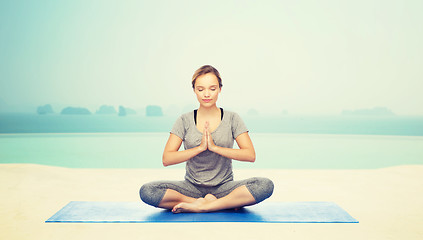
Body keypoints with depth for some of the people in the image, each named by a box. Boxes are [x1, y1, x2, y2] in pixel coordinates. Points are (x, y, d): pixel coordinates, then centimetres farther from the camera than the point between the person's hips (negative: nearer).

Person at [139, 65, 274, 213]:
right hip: (192, 187, 1)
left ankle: (202, 206, -23)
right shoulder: (185, 120, 3)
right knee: (146, 191, -26)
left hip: (223, 187, -1)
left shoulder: (232, 119, 3)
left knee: (266, 185, -29)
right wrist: (200, 147, -16)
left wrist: (214, 147, -16)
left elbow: (250, 155, -8)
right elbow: (166, 159, -6)